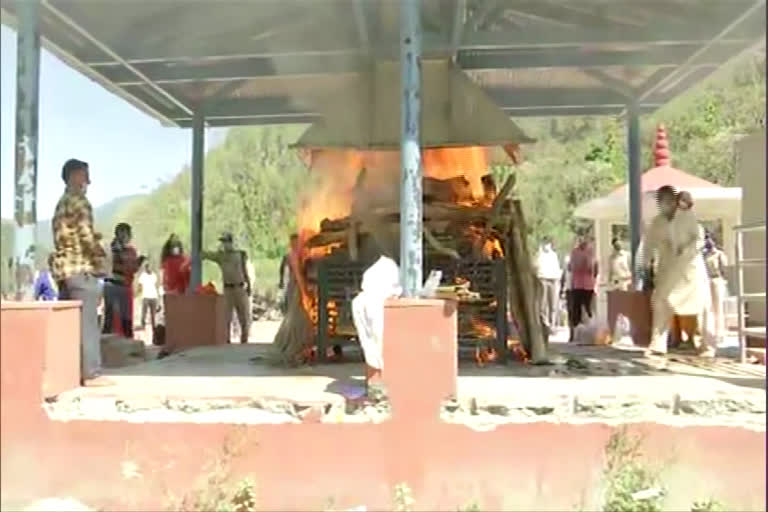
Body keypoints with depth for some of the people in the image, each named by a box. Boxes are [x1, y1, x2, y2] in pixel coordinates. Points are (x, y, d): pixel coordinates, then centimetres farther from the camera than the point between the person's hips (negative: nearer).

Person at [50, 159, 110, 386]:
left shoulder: (62, 203, 22)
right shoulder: (78, 200, -9)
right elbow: (85, 232, -18)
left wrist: (93, 239, 16)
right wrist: (100, 253, -5)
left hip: (64, 268, 10)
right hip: (81, 268, -10)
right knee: (87, 322, -8)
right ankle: (92, 374, -6)